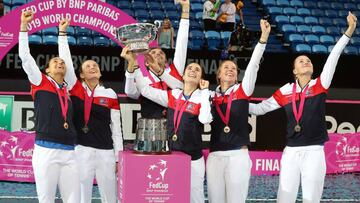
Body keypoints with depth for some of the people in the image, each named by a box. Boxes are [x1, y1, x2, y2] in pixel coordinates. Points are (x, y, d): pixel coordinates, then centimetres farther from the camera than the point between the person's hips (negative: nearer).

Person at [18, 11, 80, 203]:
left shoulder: (68, 89, 19)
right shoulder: (40, 82, 8)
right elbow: (25, 56, 4)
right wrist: (24, 25, 2)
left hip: (69, 153, 4)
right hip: (46, 151, -4)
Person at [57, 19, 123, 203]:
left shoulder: (110, 95, 5)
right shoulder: (76, 89, 5)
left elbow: (116, 128, 6)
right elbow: (66, 61, -2)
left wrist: (119, 157, 4)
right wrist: (62, 33, -4)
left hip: (106, 152, 1)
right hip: (80, 150, 0)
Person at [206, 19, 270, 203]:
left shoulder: (242, 91, 5)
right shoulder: (211, 97, 12)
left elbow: (253, 65, -5)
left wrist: (264, 36, -14)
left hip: (238, 156, -2)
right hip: (215, 156, 2)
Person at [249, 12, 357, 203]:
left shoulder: (320, 85, 3)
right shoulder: (285, 91, 7)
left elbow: (333, 58, -7)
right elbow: (260, 109, 14)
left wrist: (349, 32, -15)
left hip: (314, 152, -1)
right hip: (291, 152, 1)